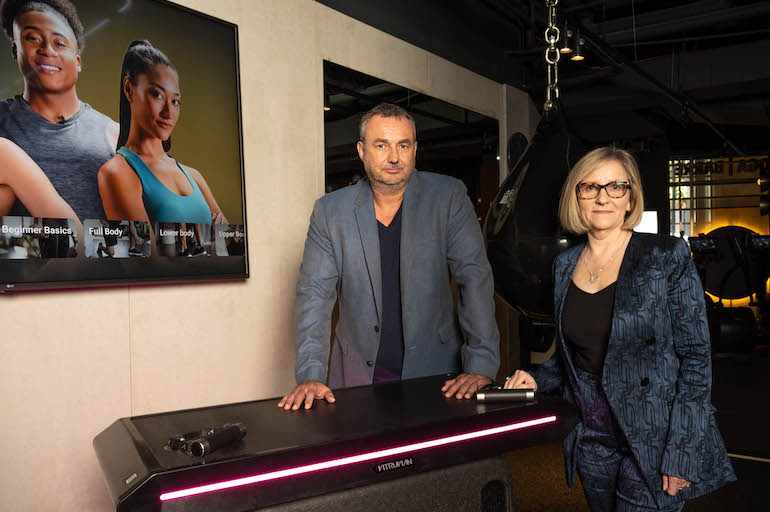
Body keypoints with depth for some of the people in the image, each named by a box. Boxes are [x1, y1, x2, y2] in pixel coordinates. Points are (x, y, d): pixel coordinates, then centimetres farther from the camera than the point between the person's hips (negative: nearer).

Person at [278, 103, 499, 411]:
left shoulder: (448, 197, -4)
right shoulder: (330, 211, -1)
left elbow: (475, 277, -7)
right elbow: (315, 292, -4)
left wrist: (481, 366, -15)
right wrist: (311, 375, -15)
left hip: (435, 374, 0)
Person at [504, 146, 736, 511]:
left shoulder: (668, 257, -9)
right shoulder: (565, 266, 4)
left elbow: (695, 355, -10)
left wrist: (682, 453, -15)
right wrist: (537, 379, -3)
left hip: (653, 440, -4)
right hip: (592, 438, 5)